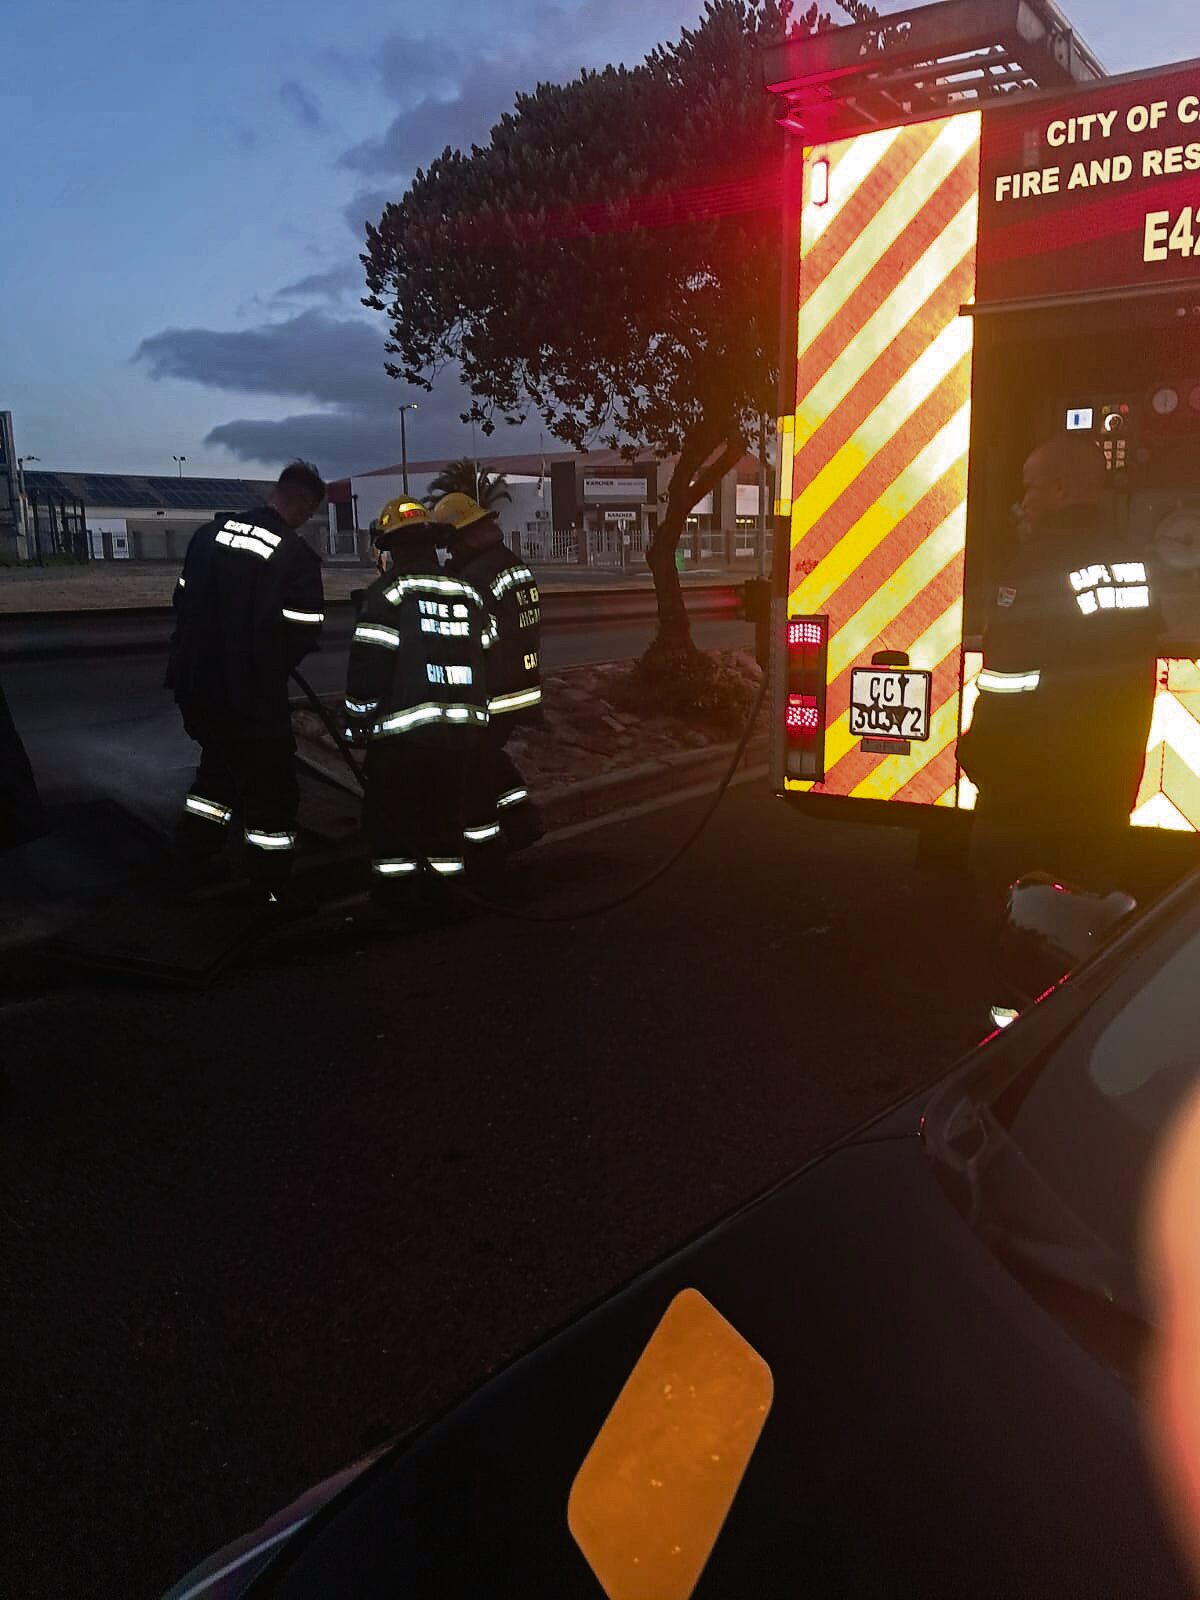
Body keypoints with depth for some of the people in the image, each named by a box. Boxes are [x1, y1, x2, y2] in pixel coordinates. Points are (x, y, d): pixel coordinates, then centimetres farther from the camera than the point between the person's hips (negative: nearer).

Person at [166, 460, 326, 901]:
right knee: (269, 786, 7)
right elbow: (302, 634, -15)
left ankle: (192, 863, 37)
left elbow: (183, 600, 9)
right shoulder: (297, 556, -16)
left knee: (218, 765, 27)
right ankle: (270, 888, 14)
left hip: (197, 686, 7)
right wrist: (269, 663, 5)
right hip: (255, 697, -7)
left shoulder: (208, 533, 3)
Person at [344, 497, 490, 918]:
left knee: (390, 808, 7)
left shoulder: (388, 591, -7)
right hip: (463, 724, 5)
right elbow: (482, 658, 14)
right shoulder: (467, 592, 11)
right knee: (445, 805, 14)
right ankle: (437, 891, 20)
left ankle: (395, 891, 9)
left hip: (404, 727, -5)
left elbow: (368, 663, -10)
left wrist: (358, 722, -1)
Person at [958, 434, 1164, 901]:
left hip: (1033, 792, -7)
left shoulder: (1040, 569, -18)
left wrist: (975, 754, -6)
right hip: (1111, 787, 7)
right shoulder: (1136, 565, 5)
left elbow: (1006, 688, -19)